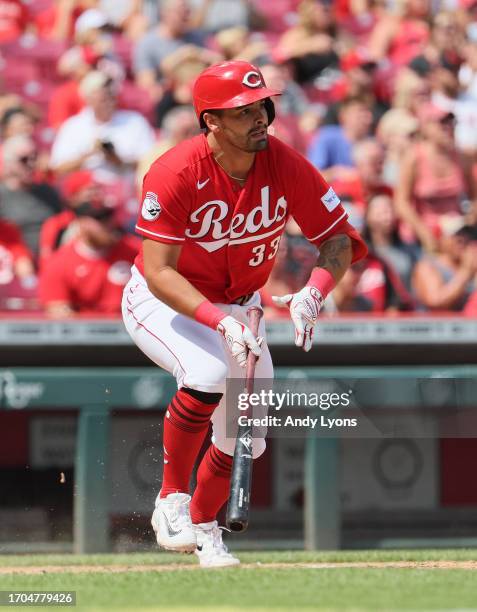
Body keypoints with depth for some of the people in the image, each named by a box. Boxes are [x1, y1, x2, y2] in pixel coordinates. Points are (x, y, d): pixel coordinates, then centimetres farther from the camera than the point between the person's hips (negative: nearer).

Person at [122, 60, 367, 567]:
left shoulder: (288, 167, -18)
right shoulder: (175, 174, -30)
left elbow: (339, 239, -11)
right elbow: (159, 272, -33)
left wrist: (313, 293, -31)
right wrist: (219, 321, -46)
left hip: (237, 305, 5)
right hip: (161, 302, -5)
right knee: (208, 373, -34)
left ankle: (203, 527, 34)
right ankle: (172, 502, -17)